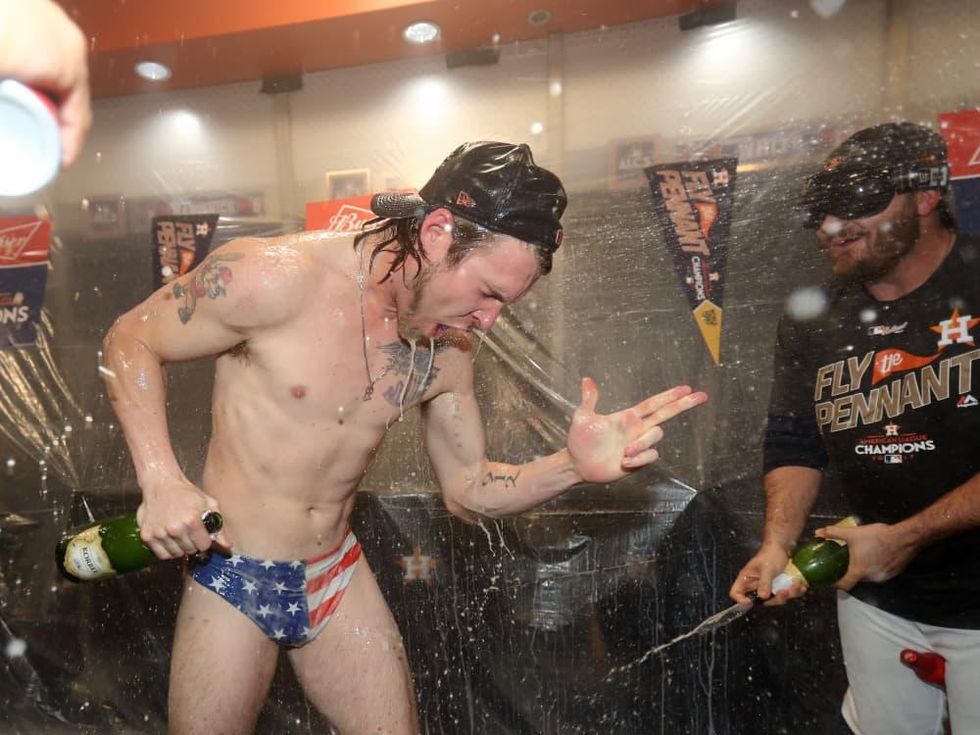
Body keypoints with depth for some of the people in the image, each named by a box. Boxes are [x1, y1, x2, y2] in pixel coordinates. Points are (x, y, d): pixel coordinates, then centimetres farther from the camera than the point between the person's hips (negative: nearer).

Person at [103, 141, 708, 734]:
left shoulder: (447, 354, -6)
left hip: (337, 572, 4)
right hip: (235, 578, -3)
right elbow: (131, 339, -9)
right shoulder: (273, 278, -22)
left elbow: (468, 490, 1)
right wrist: (162, 480, -20)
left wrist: (573, 466, -17)